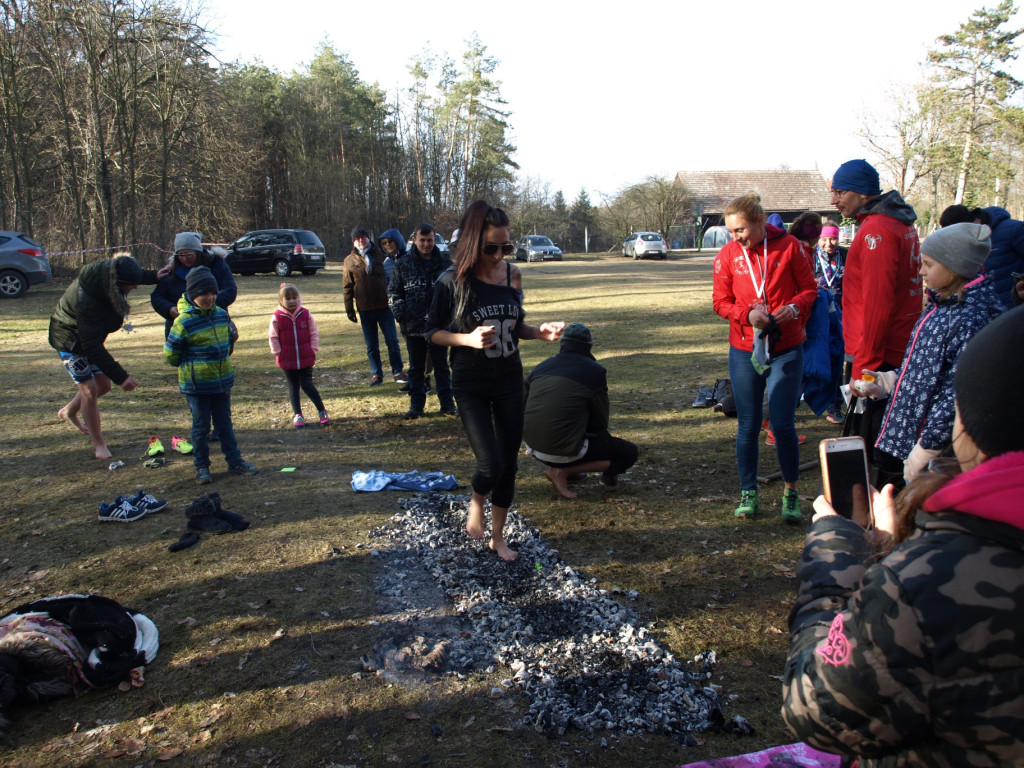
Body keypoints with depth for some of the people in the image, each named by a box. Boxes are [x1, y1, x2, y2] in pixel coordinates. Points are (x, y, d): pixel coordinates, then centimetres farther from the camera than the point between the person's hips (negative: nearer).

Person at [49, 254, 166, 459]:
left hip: (90, 337, 8)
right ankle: (99, 444, 2)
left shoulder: (109, 272, -20)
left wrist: (153, 276, -4)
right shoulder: (87, 300, -41)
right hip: (70, 341, -8)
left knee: (103, 384, 12)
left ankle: (69, 411, 40)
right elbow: (93, 347, -41)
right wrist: (121, 377, -43)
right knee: (89, 389, -10)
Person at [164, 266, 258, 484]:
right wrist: (188, 367, 4)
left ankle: (235, 461, 23)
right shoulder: (184, 321, -16)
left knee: (225, 424, 15)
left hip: (222, 382, 5)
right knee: (201, 427, 6)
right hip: (196, 385, -5)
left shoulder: (221, 314, 1)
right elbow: (170, 353, -9)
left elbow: (230, 337, 19)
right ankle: (201, 467, 18)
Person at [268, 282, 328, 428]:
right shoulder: (277, 317, -6)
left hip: (306, 358, 0)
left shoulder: (305, 314, -2)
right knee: (293, 387, 10)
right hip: (287, 360, 1)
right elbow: (273, 337, 0)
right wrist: (278, 353, -4)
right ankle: (297, 415, 19)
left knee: (307, 385, -2)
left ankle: (321, 411, 13)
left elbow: (314, 333, 4)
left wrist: (313, 350, -1)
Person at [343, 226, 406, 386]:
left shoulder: (381, 255, 3)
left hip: (384, 306, 0)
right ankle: (376, 374, 18)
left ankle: (398, 371, 14)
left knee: (392, 341, 2)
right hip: (365, 310, 1)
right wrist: (349, 309, 0)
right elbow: (347, 287, 4)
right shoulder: (349, 261, 3)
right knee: (371, 346, 8)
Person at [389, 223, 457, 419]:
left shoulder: (444, 262, 2)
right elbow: (393, 291, 6)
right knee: (416, 367, 10)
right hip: (413, 325, 0)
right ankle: (416, 404, 19)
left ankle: (447, 403, 17)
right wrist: (399, 313, -7)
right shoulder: (403, 263, 1)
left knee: (441, 365, 9)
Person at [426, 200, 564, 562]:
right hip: (471, 386, -4)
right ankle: (476, 502, 24)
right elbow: (432, 332, -6)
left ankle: (498, 536, 30)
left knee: (509, 464, 10)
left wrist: (540, 331, -8)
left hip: (510, 381, 4)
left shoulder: (512, 275, -1)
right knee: (490, 464, -13)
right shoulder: (453, 281, -14)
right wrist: (469, 339, -23)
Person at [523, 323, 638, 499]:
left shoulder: (540, 367, 9)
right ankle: (562, 471, -4)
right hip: (563, 450, -7)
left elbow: (524, 408, 17)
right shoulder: (595, 370, -5)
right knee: (629, 452, 6)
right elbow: (600, 422, 2)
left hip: (532, 445, 7)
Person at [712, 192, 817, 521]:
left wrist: (795, 307, -17)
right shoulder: (727, 255, -1)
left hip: (786, 349, -1)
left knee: (783, 425, -2)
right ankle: (748, 493, 21)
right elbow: (720, 302, 3)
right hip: (744, 351, 1)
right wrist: (747, 314, -16)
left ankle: (791, 494, 17)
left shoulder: (789, 246, -4)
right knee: (748, 426, 6)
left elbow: (808, 288, 4)